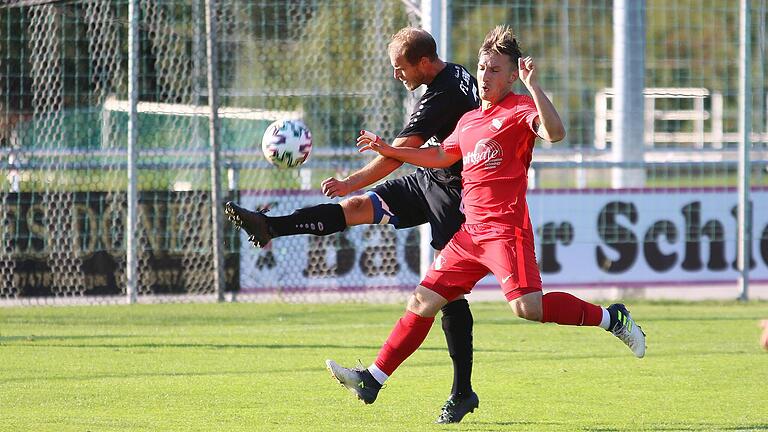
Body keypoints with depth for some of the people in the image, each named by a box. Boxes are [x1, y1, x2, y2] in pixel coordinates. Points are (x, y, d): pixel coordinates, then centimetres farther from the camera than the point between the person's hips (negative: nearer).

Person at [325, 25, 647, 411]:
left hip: (505, 229, -8)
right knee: (423, 300, 5)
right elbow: (441, 157, 37)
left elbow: (555, 133, -25)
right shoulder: (469, 121, 21)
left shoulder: (520, 109, -4)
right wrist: (388, 150, 33)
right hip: (470, 231, 8)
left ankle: (611, 318, -5)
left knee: (528, 306, -23)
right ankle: (371, 381, 6)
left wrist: (533, 86, -30)